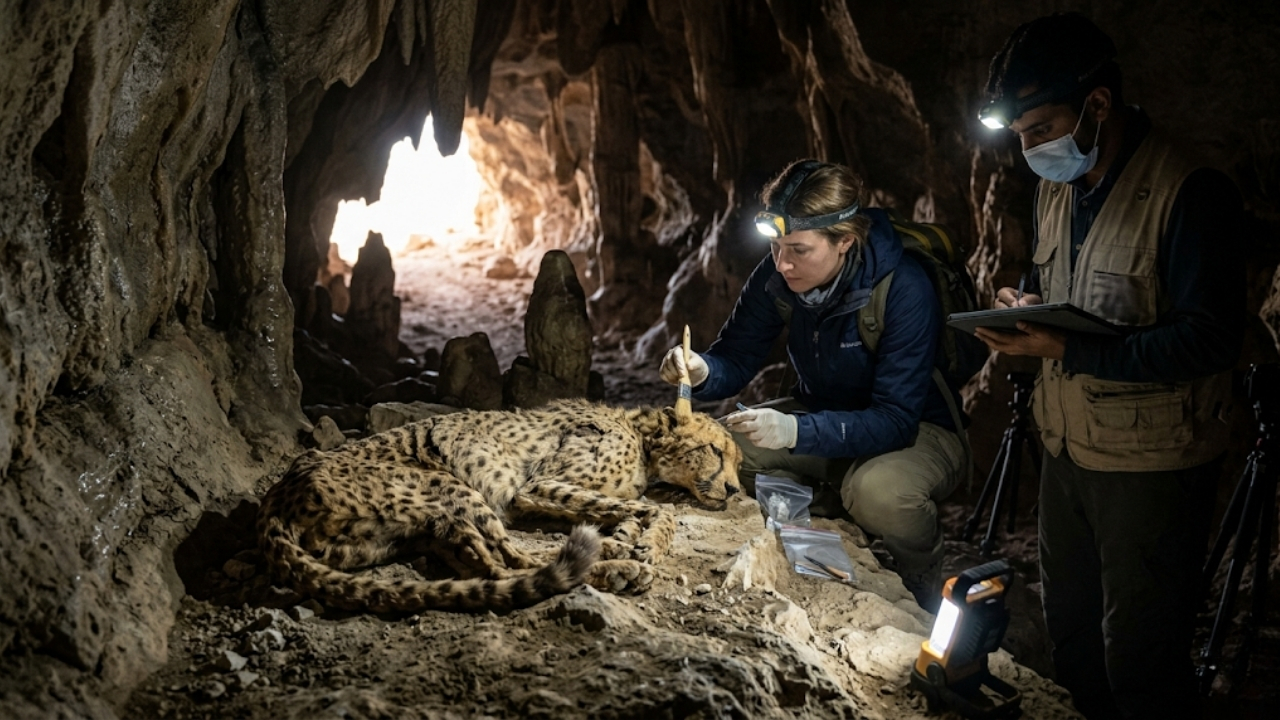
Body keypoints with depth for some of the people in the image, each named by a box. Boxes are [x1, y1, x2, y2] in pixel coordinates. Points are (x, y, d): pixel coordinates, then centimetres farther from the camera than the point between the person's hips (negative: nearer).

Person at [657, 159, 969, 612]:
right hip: (822, 416, 6)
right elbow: (737, 359, -4)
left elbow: (896, 420, -32)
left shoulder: (904, 290, -30)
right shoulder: (776, 277, -13)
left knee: (878, 490, -39)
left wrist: (797, 432, -46)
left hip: (920, 430, -5)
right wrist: (701, 371, -29)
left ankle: (925, 592, -4)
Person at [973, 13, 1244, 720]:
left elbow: (1211, 338, -23)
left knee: (1139, 660, 4)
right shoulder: (1058, 188, 7)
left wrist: (1070, 350, -28)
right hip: (1066, 448, 8)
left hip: (1152, 465, -8)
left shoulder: (1190, 195, -19)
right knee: (1069, 634, 21)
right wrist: (1024, 302, -3)